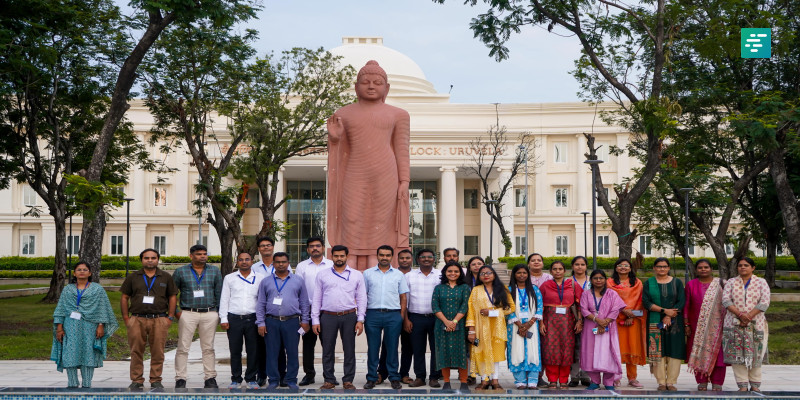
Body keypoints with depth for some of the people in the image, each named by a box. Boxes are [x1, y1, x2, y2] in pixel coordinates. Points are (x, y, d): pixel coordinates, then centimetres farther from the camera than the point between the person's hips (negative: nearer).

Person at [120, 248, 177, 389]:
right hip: (137, 320, 0)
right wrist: (126, 318, 5)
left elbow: (173, 297, 12)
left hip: (159, 320, 0)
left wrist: (170, 317, 3)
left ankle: (156, 380, 6)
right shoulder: (133, 277, 11)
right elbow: (124, 298, 12)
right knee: (136, 352, 0)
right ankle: (137, 380, 7)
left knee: (157, 352, -2)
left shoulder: (166, 277, 11)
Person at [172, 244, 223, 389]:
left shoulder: (214, 271, 11)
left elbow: (219, 293, 12)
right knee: (183, 348, -3)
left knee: (208, 348, 6)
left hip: (210, 314, 2)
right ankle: (180, 378, 3)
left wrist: (219, 313, 7)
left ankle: (210, 378, 12)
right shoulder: (180, 272, 5)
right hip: (188, 314, -1)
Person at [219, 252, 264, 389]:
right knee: (235, 351, 2)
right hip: (234, 318, 0)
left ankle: (252, 379, 11)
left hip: (252, 318, 0)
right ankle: (236, 379, 10)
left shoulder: (260, 278, 9)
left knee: (253, 351, 1)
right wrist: (223, 319, 2)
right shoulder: (229, 278, 11)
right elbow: (224, 299, 10)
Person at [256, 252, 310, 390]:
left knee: (292, 352, 0)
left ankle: (291, 380, 8)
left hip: (292, 321, 0)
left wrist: (304, 320, 5)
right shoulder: (266, 282, 11)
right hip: (271, 322, 1)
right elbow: (261, 304, 9)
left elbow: (304, 303, 12)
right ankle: (273, 380, 10)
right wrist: (260, 323, 2)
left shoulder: (298, 281, 10)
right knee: (272, 352, 2)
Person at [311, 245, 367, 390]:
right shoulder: (322, 275, 9)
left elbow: (361, 298, 6)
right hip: (328, 316, 0)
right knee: (327, 350, 3)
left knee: (349, 350, 2)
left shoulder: (357, 275, 8)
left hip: (349, 317, 0)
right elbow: (317, 298, 8)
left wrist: (360, 320, -2)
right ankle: (329, 380, 12)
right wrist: (315, 320, 2)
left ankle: (348, 380, 10)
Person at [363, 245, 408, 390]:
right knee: (372, 347, 2)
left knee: (392, 347, 2)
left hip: (393, 314, 0)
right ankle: (371, 378, 8)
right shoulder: (368, 274, 9)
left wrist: (402, 317, 2)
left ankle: (394, 378, 8)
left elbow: (403, 298, 10)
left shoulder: (399, 275, 10)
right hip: (373, 314, 0)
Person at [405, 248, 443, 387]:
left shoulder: (441, 276, 7)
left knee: (436, 348, 0)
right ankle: (419, 377, 12)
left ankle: (434, 377, 8)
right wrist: (406, 319, 1)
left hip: (436, 317, 0)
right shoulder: (410, 276, 8)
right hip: (416, 317, 0)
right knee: (418, 349, 3)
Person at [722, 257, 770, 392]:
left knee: (755, 355, -1)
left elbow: (764, 302, -4)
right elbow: (725, 300, -2)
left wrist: (748, 317, -13)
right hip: (734, 324, 1)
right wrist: (740, 314, -16)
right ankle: (742, 385, -1)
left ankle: (755, 385, 7)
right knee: (737, 354, -4)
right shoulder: (731, 282, 10)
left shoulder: (761, 283, 6)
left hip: (755, 324, -1)